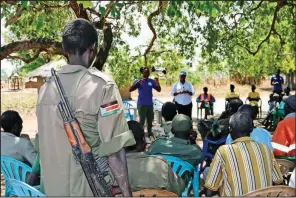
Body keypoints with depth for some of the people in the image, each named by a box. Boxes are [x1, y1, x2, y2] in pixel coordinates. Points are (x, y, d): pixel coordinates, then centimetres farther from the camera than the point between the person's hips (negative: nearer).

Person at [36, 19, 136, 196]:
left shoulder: (46, 87, 1)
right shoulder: (102, 85, -18)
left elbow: (47, 143, 9)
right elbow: (114, 150, -20)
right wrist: (127, 193, -10)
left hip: (54, 187, 6)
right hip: (90, 188, -5)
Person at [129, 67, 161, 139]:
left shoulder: (151, 81, 4)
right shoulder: (138, 81, -6)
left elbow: (159, 89, 4)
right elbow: (130, 89, -17)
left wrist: (157, 83, -14)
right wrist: (138, 82, -28)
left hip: (150, 104, 5)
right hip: (142, 104, -4)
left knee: (150, 120, 14)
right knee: (142, 120, -4)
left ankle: (150, 133, 28)